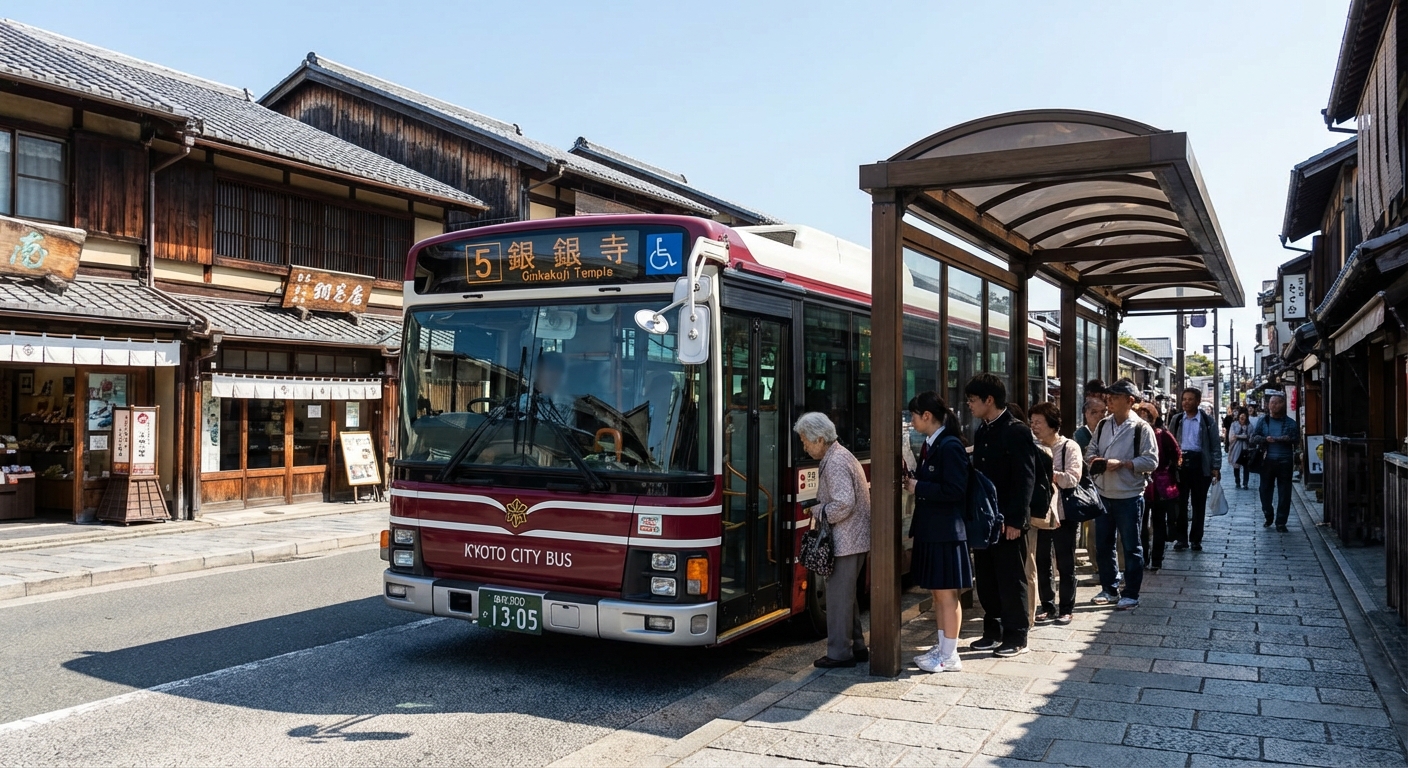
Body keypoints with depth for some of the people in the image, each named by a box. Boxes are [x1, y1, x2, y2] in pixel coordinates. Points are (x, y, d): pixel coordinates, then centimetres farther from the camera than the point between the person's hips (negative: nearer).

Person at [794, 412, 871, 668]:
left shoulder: (835, 462, -18)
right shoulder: (840, 455, 14)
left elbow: (844, 503, -27)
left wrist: (820, 512, -12)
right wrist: (821, 507, 13)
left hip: (846, 541, -11)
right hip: (855, 538, 11)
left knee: (838, 596, -2)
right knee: (847, 595, 18)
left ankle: (839, 653, 6)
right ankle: (857, 647, 25)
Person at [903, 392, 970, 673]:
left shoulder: (950, 446, -17)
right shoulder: (929, 445, 11)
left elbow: (954, 491, -22)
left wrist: (918, 487, -17)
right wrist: (912, 482, 1)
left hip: (946, 532, -9)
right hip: (930, 530, 9)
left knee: (947, 593, 0)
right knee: (937, 593, 16)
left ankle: (949, 657, 9)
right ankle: (942, 647, 27)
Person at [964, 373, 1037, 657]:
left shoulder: (1017, 432, -11)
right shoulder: (982, 432, 13)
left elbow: (1025, 479, -15)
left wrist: (1015, 520, -19)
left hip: (1007, 522, -8)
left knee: (1011, 581, 2)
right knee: (986, 580, 12)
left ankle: (1016, 638, 13)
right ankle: (993, 632, 23)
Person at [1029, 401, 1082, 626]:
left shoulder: (1069, 447, -7)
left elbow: (1073, 479, -17)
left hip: (1063, 514, -5)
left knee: (1065, 565, 6)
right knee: (1041, 564, 10)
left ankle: (1066, 609, 16)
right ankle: (1048, 607, 21)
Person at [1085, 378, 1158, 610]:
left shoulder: (1141, 428, -10)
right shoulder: (1103, 425, 8)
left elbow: (1151, 461, -13)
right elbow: (1090, 451, 13)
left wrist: (1121, 464, -20)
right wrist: (1095, 460, -9)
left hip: (1129, 496, -6)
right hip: (1103, 495, 6)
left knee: (1131, 548, 5)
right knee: (1103, 546, 13)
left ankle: (1131, 594, 15)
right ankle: (1109, 590, 27)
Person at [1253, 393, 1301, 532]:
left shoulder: (1291, 423, 5)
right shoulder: (1263, 421, 9)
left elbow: (1296, 439, -8)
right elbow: (1253, 437, 2)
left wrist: (1284, 439, -23)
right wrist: (1265, 439, -16)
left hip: (1285, 462, -1)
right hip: (1267, 461, 1)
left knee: (1284, 493, 2)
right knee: (1265, 490, 7)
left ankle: (1281, 522, 9)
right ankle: (1268, 517, 25)